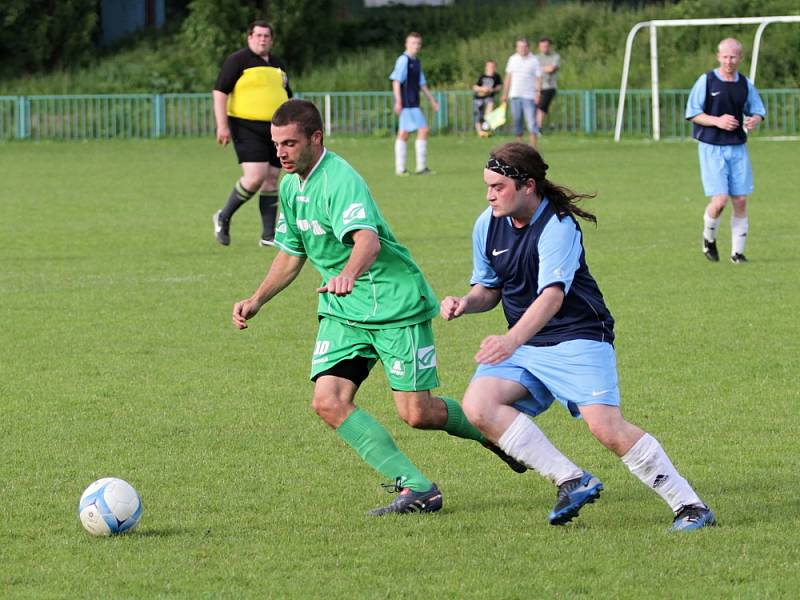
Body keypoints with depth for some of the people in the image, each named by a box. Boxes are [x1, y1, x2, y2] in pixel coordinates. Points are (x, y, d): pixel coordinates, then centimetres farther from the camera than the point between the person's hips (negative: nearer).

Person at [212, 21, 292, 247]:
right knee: (255, 177, -17)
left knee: (271, 179, 4)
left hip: (275, 129, 7)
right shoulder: (238, 60, -4)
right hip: (247, 128, -7)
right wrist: (222, 125, -16)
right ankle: (223, 217, 3)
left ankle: (268, 235, 9)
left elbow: (286, 97, 27)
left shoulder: (278, 65, 17)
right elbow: (220, 92, -8)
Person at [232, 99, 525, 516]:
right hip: (342, 311, 8)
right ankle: (416, 488, -12)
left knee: (416, 414, -7)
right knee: (328, 401, -13)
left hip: (396, 305, -8)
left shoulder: (340, 181, -22)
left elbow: (367, 239, -41)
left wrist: (349, 274, -61)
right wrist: (256, 301, 12)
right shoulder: (291, 186, 6)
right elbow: (291, 253, 21)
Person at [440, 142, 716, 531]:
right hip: (523, 345, 7)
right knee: (477, 405, -18)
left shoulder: (558, 227, -18)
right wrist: (466, 302, -8)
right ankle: (572, 481, -15)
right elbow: (489, 288, 17)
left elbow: (552, 296, -32)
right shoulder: (488, 225, 3)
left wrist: (512, 341, -47)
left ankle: (689, 505, -9)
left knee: (606, 427, -23)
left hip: (578, 339, -7)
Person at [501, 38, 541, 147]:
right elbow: (508, 77, 15)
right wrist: (505, 94, 13)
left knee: (531, 122, -10)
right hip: (515, 95, 4)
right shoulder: (513, 59, 12)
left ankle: (533, 147, -12)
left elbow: (538, 78, -1)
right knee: (516, 122, 5)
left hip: (529, 96, -4)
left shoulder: (534, 60, 1)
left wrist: (538, 93, -13)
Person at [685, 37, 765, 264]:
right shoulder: (706, 81, -4)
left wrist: (754, 120, -8)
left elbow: (757, 111, 17)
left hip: (738, 148, 4)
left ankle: (737, 252, 9)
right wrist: (717, 121, -18)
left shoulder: (745, 84, 7)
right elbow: (692, 113, -3)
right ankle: (709, 238, 16)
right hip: (712, 149, -4)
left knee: (741, 201, -1)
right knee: (719, 200, -13)